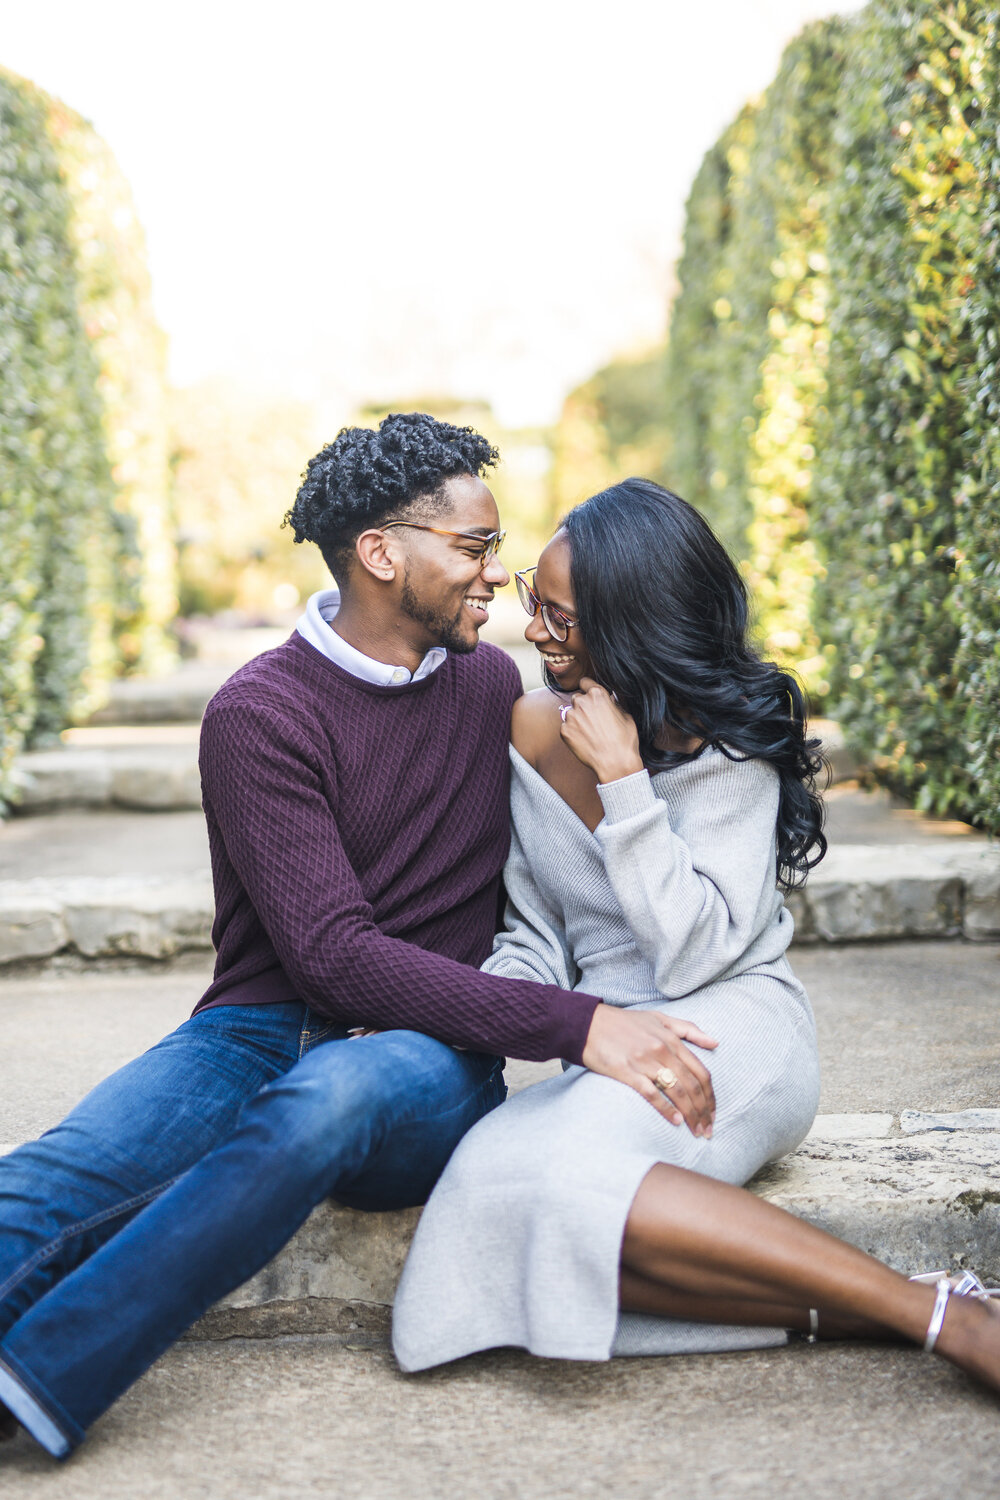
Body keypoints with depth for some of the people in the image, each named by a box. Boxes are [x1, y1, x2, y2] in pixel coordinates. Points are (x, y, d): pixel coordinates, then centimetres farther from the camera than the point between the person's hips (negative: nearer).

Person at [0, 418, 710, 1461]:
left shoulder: (490, 682, 13)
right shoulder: (261, 713, -5)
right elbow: (333, 953, -15)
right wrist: (571, 1024, -23)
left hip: (431, 1059, 2)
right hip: (265, 1030, -1)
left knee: (331, 1092, -36)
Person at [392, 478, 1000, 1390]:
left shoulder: (728, 742, -7)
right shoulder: (531, 727, 9)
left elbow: (693, 953, -17)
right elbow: (538, 940, 11)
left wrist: (623, 775, -19)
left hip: (732, 1028, -5)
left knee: (565, 1166, -36)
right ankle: (835, 1308, -22)